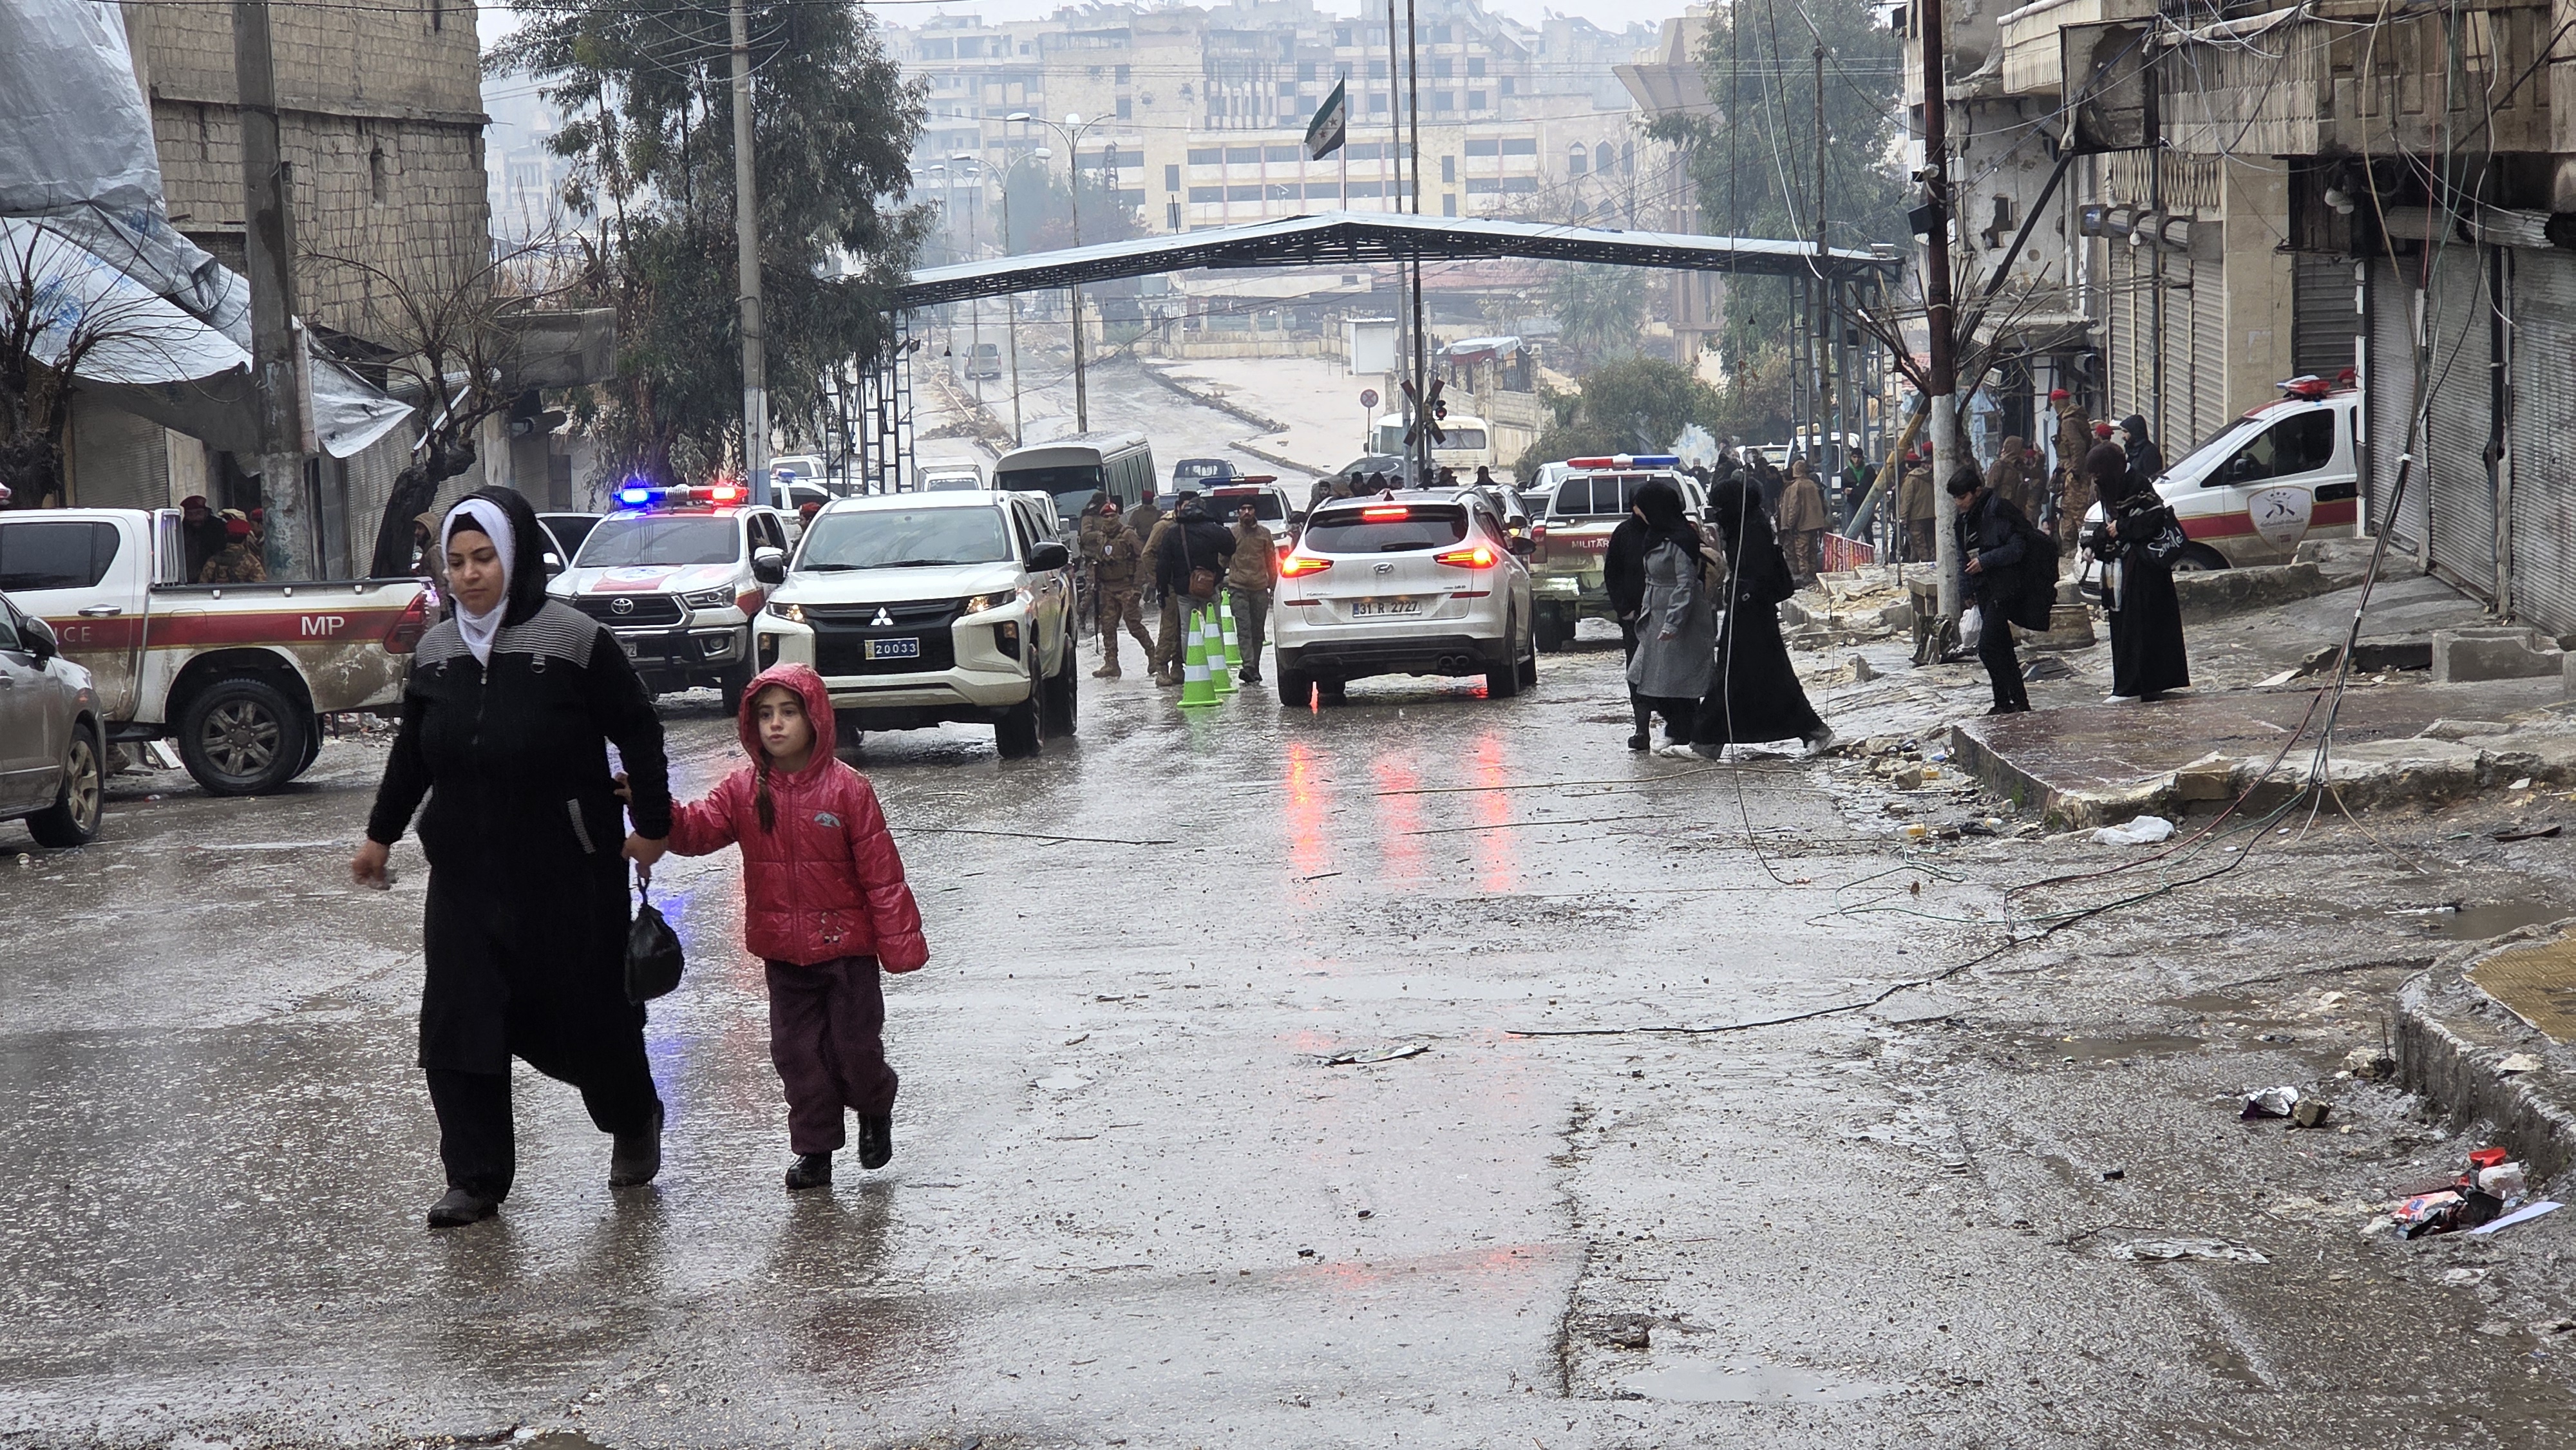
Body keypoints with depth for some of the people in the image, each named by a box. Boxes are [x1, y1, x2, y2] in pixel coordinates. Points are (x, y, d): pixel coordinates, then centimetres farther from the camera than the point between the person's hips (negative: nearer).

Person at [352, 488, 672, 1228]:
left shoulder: (576, 641, -9)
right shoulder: (436, 651, 7)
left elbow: (637, 732, -4)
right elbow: (411, 752, 18)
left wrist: (652, 824, -5)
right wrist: (381, 835, 23)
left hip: (568, 869, -4)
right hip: (466, 872, 4)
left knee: (588, 1010, 7)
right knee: (458, 1025, -3)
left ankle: (634, 1123, 35)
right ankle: (474, 1179, 4)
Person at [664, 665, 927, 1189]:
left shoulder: (847, 789, -10)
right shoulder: (744, 791, 1)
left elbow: (882, 871, -9)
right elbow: (697, 830, -10)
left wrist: (900, 941, -10)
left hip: (846, 947, -3)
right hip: (783, 951, 3)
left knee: (855, 1047, 3)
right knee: (797, 1052, 8)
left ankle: (875, 1108, 33)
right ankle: (814, 1148, 19)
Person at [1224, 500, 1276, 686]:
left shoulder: (1264, 534, 8)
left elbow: (1271, 561, 12)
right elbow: (1223, 560, 9)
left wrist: (1274, 585, 9)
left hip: (1260, 588, 2)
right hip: (1238, 588, -2)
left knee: (1257, 631, 8)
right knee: (1244, 629, -13)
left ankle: (1255, 669, 16)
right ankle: (1249, 667, -22)